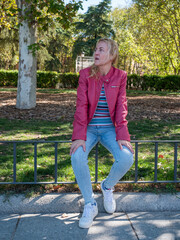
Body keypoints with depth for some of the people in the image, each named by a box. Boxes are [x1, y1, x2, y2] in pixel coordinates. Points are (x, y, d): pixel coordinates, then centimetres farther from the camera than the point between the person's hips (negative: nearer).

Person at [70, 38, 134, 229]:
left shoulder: (120, 76, 0)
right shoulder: (86, 74, -2)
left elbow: (121, 107, -5)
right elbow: (81, 106, -9)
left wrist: (122, 136, -18)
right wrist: (79, 136, -20)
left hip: (109, 128, 1)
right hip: (89, 127, 0)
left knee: (126, 158, -26)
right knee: (77, 156, -30)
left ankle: (107, 186, 9)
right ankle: (90, 204, -10)